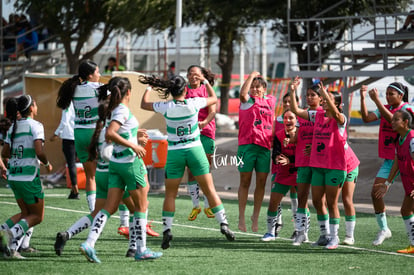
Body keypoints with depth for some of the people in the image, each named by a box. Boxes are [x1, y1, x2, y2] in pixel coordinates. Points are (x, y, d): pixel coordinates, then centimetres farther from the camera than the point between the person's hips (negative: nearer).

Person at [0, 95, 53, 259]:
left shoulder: (13, 127, 11)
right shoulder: (35, 126, -10)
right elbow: (39, 152, -20)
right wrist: (47, 164, -1)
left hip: (13, 176, 7)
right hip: (29, 176, -7)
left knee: (26, 213, 18)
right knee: (37, 216, 5)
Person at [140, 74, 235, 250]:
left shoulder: (167, 107, -8)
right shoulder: (194, 104, -6)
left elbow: (144, 104, 8)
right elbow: (214, 98, 13)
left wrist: (149, 87, 21)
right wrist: (205, 81, 24)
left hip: (174, 153, 0)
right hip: (195, 150, 0)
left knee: (170, 194, 8)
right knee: (209, 189, 6)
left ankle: (167, 230, -1)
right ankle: (223, 224, 1)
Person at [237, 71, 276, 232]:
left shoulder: (270, 101, 15)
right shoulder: (248, 100, 1)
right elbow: (242, 94, -20)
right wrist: (251, 75, -12)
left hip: (265, 146, 4)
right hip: (247, 144, -4)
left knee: (261, 182, 4)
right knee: (245, 181, 1)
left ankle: (256, 216, 15)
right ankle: (241, 217, 6)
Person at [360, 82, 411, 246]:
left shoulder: (407, 109, -10)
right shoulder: (385, 109, 9)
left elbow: (391, 119, -28)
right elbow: (366, 118, -4)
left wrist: (376, 100, -31)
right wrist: (363, 98, -14)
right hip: (389, 160, 6)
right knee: (375, 192, -1)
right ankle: (383, 229, 12)